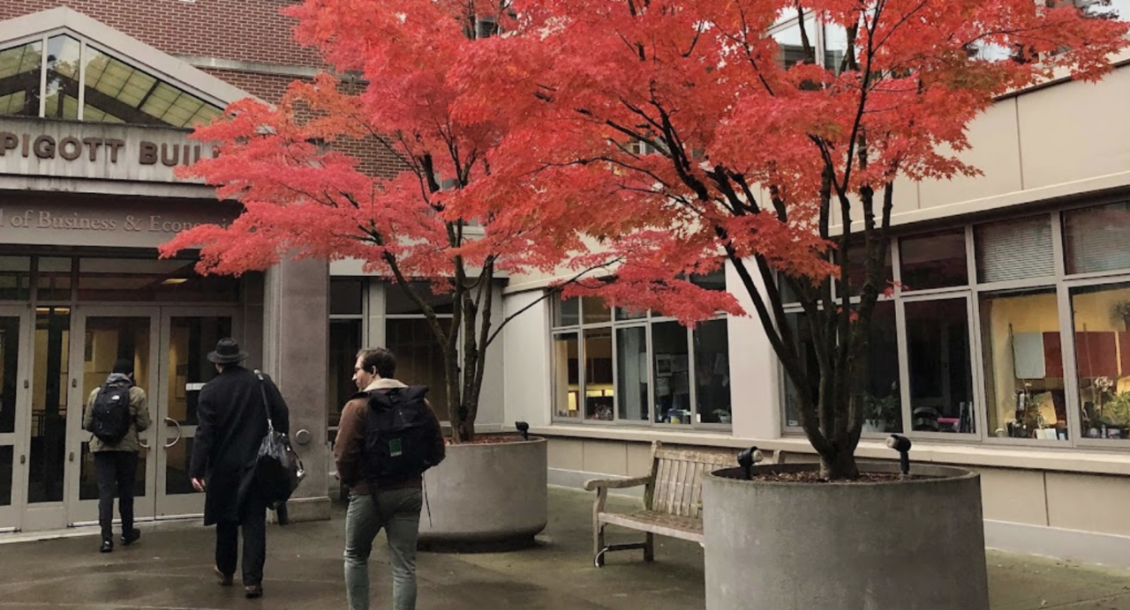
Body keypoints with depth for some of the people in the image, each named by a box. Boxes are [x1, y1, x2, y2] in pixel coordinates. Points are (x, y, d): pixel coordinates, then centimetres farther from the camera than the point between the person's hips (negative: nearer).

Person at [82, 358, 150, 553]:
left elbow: (87, 424, 5)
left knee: (105, 492, 2)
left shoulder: (96, 393, 3)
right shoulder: (137, 394, -4)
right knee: (125, 492, 12)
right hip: (128, 448, -1)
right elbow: (143, 424, -5)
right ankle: (127, 533, 26)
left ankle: (107, 538, -4)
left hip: (102, 448, 1)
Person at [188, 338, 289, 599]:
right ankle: (252, 580, -3)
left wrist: (197, 470, -12)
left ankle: (225, 571, 32)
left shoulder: (210, 390, -7)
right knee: (254, 522, 2)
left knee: (227, 520, 16)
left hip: (224, 466, 0)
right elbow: (282, 416, -1)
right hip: (257, 465, 1)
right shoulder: (262, 382, -2)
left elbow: (204, 434, -12)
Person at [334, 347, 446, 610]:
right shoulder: (420, 403, 4)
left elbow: (344, 455, -16)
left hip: (369, 491, -3)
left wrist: (349, 480, 3)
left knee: (355, 557, 19)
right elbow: (437, 451, 6)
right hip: (409, 491, 3)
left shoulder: (357, 406, -10)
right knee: (404, 566, 6)